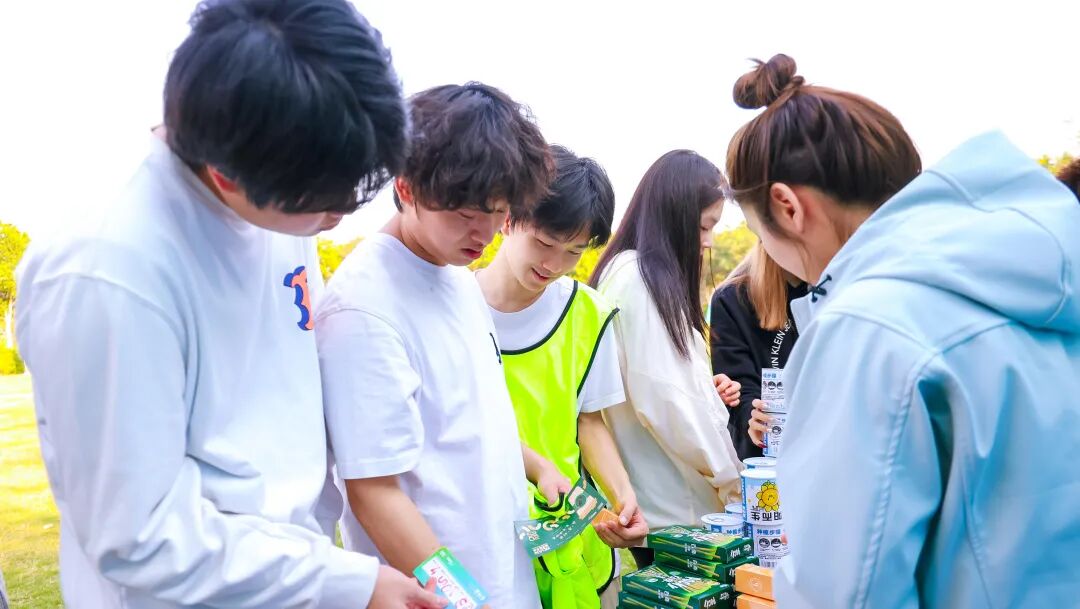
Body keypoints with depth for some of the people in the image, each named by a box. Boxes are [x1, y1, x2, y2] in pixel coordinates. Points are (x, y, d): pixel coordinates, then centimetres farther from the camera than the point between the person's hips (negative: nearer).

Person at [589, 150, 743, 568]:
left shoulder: (651, 278, 13)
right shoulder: (639, 277, -16)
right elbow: (660, 399, -22)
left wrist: (708, 389, 3)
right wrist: (730, 475, -12)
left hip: (678, 499, 9)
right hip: (669, 507, -9)